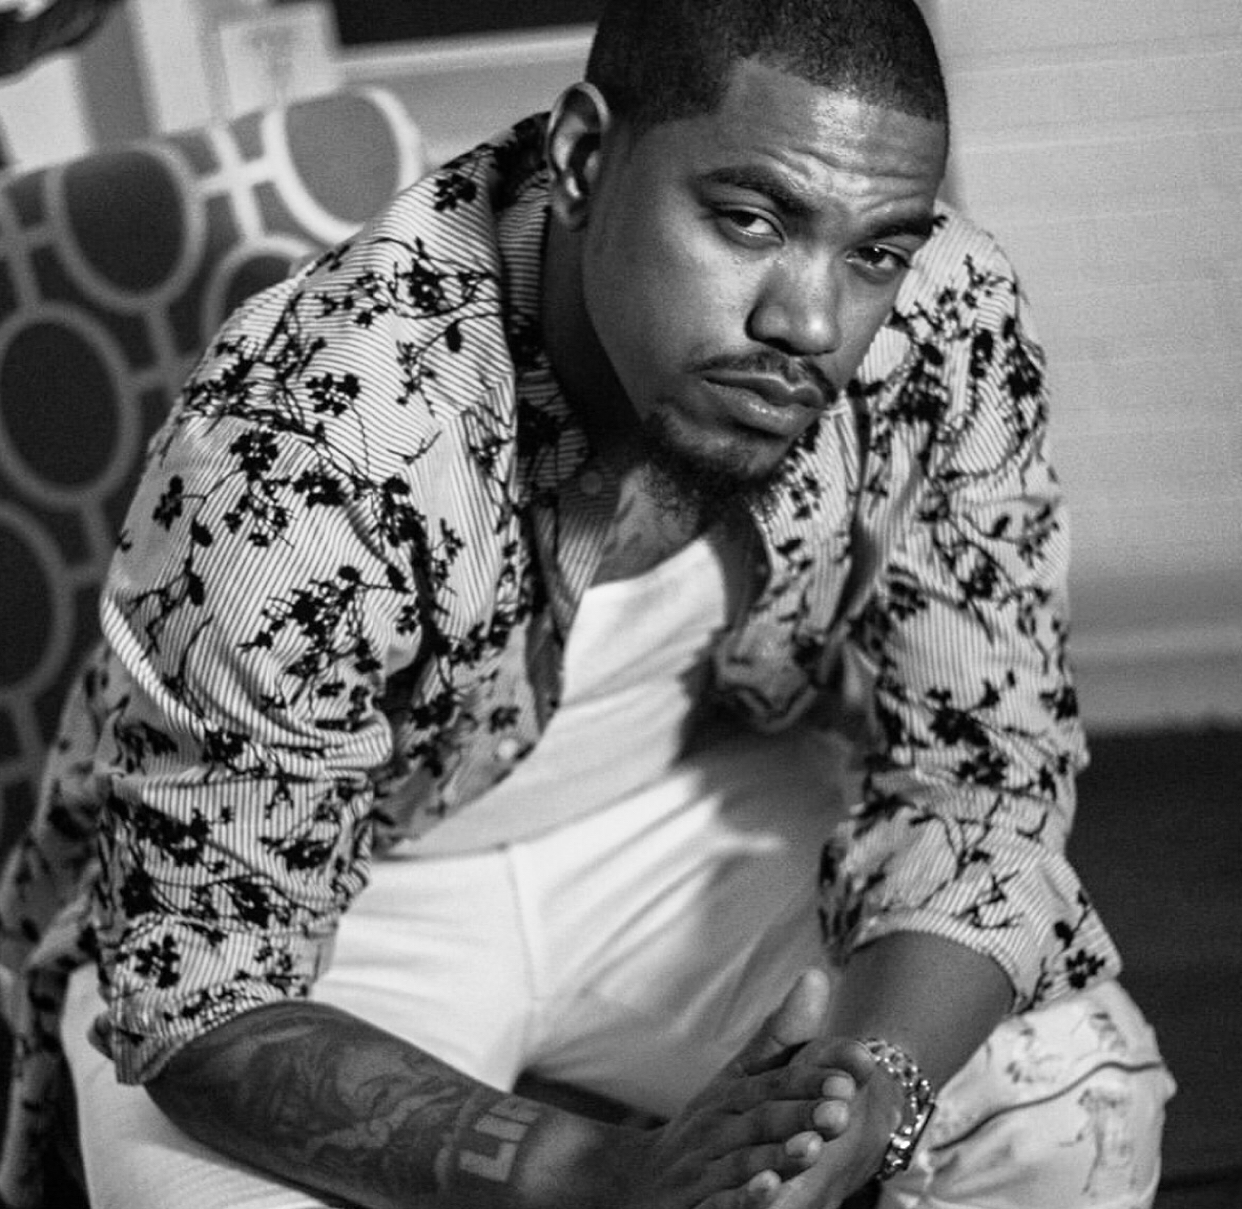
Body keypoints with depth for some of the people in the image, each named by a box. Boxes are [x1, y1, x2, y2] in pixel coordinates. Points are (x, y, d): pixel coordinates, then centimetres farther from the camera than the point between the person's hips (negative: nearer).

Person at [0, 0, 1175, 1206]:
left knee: (1076, 1105, -16)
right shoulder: (299, 447, -35)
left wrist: (874, 1080, -35)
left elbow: (976, 770, -14)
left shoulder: (951, 326, -23)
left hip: (707, 826, 3)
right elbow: (206, 1000, -27)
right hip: (329, 904, -2)